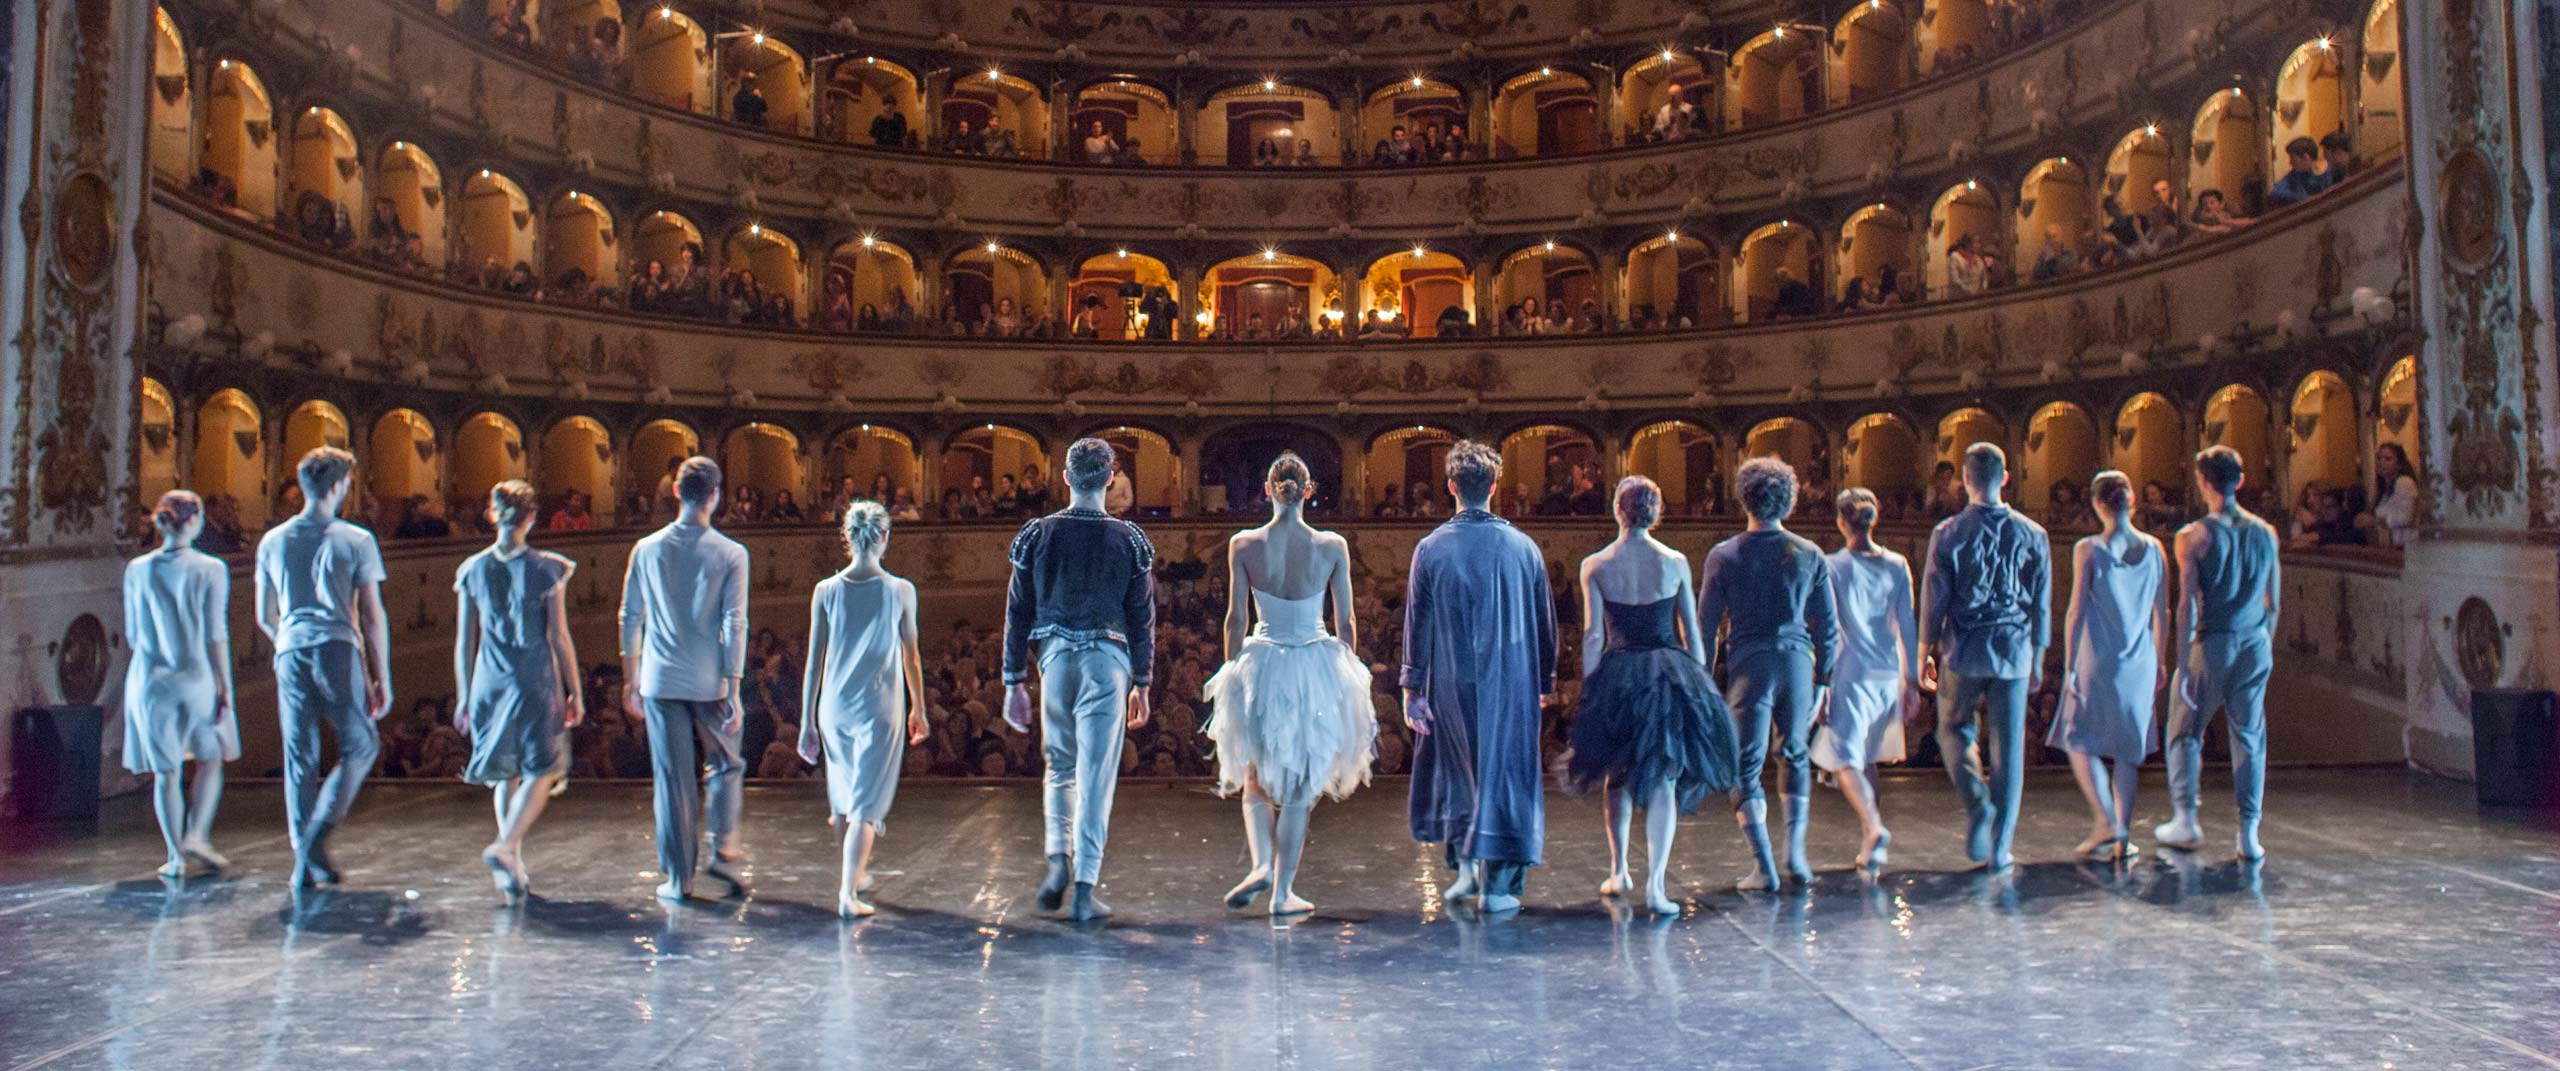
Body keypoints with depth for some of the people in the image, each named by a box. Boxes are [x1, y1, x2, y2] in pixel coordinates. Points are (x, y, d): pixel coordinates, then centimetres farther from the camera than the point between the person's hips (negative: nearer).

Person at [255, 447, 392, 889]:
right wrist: (382, 679, 3)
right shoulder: (355, 541, -2)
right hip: (338, 653, -4)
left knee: (300, 760, 9)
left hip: (290, 656, 4)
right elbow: (373, 617, -2)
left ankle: (304, 861, 11)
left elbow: (264, 617, 16)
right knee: (360, 745, 9)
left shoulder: (272, 542, 11)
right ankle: (318, 835, -7)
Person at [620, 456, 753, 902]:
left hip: (660, 681, 2)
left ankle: (678, 878, 13)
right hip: (709, 682, -2)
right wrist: (733, 690, -5)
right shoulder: (731, 554, -7)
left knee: (672, 779, 7)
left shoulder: (647, 549, 2)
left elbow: (630, 617, 7)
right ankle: (723, 852, 4)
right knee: (725, 765, 17)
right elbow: (734, 625, -9)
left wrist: (632, 678, 17)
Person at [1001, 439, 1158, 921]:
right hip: (1108, 660, -1)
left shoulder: (1037, 535, 2)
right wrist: (1142, 685, 11)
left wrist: (1014, 682, 10)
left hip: (1055, 657, 2)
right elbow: (1142, 619, 3)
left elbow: (1018, 613, 4)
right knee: (1096, 775, 2)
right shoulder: (1129, 540, 0)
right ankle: (1085, 891, 3)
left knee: (1058, 766, 20)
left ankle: (1058, 858, 3)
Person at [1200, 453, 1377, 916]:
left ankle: (1262, 865, -2)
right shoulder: (1332, 547, -6)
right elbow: (1346, 624, -1)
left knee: (1255, 779, 18)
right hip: (1316, 669, 0)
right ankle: (1282, 892, 12)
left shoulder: (1243, 545, -6)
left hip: (1260, 668, 0)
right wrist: (1350, 676, 12)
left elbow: (1237, 620, -2)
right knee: (1299, 787, 10)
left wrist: (1233, 672, 10)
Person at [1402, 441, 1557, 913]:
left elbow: (1417, 622, -3)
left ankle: (1467, 866, 22)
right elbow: (1545, 621, 6)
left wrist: (1412, 688, 2)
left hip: (1452, 684, 0)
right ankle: (1497, 884, 8)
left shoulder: (1430, 548, -4)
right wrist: (1545, 680, 17)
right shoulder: (1523, 547, -1)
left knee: (1457, 771, 16)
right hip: (1511, 683, 0)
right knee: (1503, 770, 6)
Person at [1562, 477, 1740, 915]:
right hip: (1670, 674, 0)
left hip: (1616, 676, 0)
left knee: (1617, 777, 18)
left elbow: (1592, 637, -4)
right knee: (1663, 780, 2)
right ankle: (1654, 885, -6)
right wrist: (1697, 683, 13)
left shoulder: (1595, 566, -3)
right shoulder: (1676, 562, 0)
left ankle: (1619, 871, 26)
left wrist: (1588, 693, 2)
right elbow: (1693, 633, 4)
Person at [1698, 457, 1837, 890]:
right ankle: (1795, 854, 15)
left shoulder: (1724, 556, -3)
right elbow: (1827, 626, 7)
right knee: (1796, 757, 20)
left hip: (1749, 664, -3)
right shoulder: (1810, 555, 4)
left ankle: (1765, 867, 3)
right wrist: (1822, 679, 15)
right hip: (1797, 662, 3)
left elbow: (1706, 624, -1)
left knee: (1747, 765, 5)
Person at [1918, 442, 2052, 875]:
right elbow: (2043, 603, 6)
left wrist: (1925, 653, 7)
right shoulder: (2032, 534, 2)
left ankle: (1977, 803, -7)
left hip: (1963, 651, -2)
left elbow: (1933, 599, -3)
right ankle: (2000, 850, 9)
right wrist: (2038, 657, 16)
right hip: (2014, 652, 2)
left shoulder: (1947, 533, -6)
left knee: (1955, 730, 18)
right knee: (2009, 747, 6)